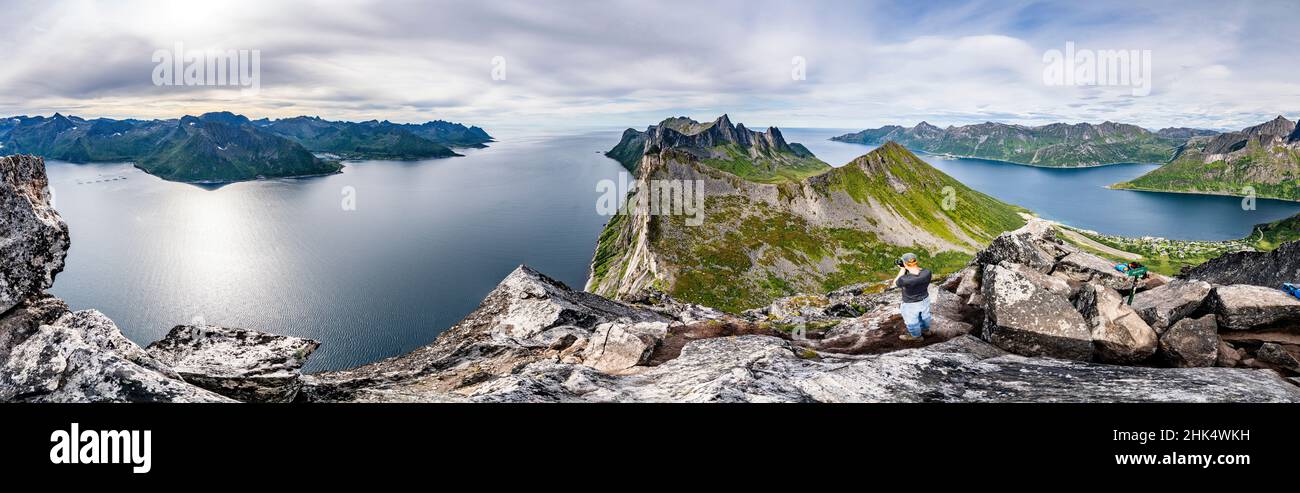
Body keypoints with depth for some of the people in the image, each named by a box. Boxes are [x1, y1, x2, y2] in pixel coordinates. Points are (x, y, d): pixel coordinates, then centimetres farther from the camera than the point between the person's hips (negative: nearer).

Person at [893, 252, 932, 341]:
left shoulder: (905, 280, -40)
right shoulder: (927, 272, -26)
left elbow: (895, 283, -17)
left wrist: (902, 270, -14)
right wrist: (916, 267, -9)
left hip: (911, 305, -5)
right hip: (925, 300, 5)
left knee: (911, 321, 25)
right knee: (924, 315, 33)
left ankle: (916, 336, 50)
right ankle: (925, 330, 60)